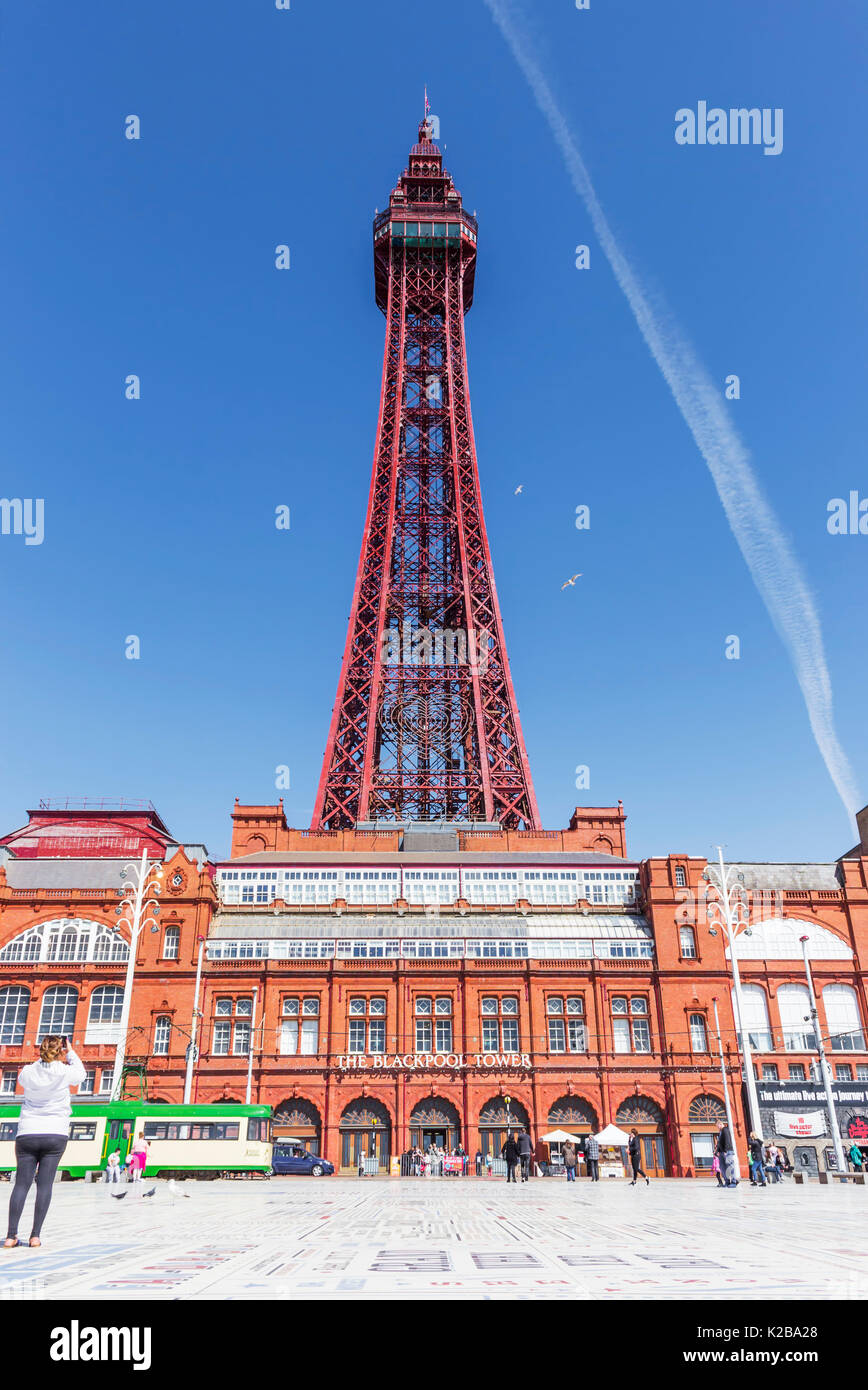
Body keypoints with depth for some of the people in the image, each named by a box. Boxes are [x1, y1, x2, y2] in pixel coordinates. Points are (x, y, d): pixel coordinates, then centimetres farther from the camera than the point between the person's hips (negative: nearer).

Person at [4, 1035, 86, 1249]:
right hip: (55, 1135, -2)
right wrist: (70, 1053, 23)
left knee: (21, 1184, 5)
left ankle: (11, 1235, 0)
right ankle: (35, 1235, 0)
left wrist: (44, 1057, 22)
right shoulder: (64, 1072, -6)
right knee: (44, 1184, 1)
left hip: (27, 1135, 2)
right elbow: (80, 1074, 16)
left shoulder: (28, 1072, -1)